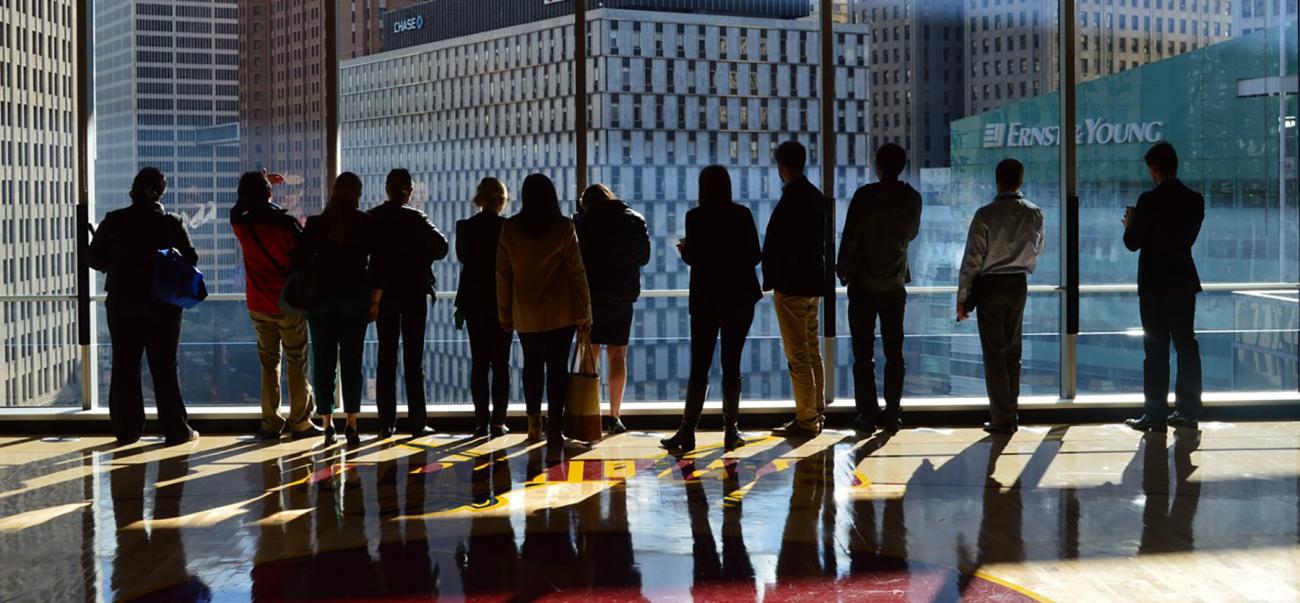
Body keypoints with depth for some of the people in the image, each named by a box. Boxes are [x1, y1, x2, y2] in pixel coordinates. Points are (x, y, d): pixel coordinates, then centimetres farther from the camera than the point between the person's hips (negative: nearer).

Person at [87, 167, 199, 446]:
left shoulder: (113, 221, -2)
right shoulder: (171, 223, -8)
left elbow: (94, 259, 1)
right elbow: (190, 259, -4)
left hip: (121, 302, 2)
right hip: (162, 304, -2)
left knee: (124, 366, 9)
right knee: (164, 368, 4)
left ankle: (126, 429, 11)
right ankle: (176, 429, 5)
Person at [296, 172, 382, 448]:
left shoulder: (316, 224, -2)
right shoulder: (366, 224, -3)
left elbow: (300, 261, -3)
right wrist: (375, 301, 5)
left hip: (322, 298, 0)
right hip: (356, 299, 0)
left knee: (323, 362, 6)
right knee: (352, 361, 4)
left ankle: (327, 423, 5)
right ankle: (351, 423, -2)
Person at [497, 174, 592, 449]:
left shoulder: (510, 229, -1)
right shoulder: (563, 227, -7)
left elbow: (503, 274, 2)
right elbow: (577, 271, -6)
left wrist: (504, 313, 10)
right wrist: (584, 312, 0)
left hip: (525, 312, 2)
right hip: (560, 312, -2)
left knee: (532, 364, 16)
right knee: (557, 366, 2)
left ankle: (534, 422, 12)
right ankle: (555, 428, -1)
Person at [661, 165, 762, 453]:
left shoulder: (696, 217, -7)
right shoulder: (743, 214, 1)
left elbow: (693, 257, -12)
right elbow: (755, 255, 2)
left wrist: (684, 248, 10)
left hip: (707, 298, -2)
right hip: (740, 298, 2)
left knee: (699, 367, 0)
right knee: (732, 365, 7)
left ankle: (687, 432, -4)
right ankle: (731, 431, 6)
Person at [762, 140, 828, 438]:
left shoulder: (791, 200, -17)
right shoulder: (816, 196, 11)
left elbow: (773, 245, -19)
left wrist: (772, 281, -11)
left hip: (792, 286, -9)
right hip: (814, 283, 9)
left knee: (798, 357, -5)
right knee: (812, 351, 15)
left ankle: (806, 420, -3)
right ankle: (816, 414, 20)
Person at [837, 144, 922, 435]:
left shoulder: (866, 195, -14)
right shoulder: (912, 199, 0)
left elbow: (851, 236, -12)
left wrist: (842, 269, 2)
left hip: (864, 284, -4)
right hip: (895, 285, 4)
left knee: (863, 354, 2)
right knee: (894, 353, 9)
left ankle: (868, 415, 1)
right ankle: (893, 414, 10)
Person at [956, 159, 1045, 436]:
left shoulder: (986, 214, -14)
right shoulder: (1034, 213, -1)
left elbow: (972, 259, -12)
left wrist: (962, 296, -6)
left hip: (989, 285, -4)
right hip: (1018, 285, 4)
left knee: (994, 351, 0)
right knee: (1013, 350, 14)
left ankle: (1002, 418, -1)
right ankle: (1011, 414, 17)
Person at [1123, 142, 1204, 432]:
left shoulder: (1150, 200, -15)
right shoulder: (1195, 200, 3)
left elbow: (1132, 243, -12)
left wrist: (1130, 224, 10)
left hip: (1155, 285, -6)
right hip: (1184, 282, 6)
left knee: (1157, 349, -2)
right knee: (1186, 345, 10)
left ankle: (1156, 414, -1)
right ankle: (1188, 410, 13)